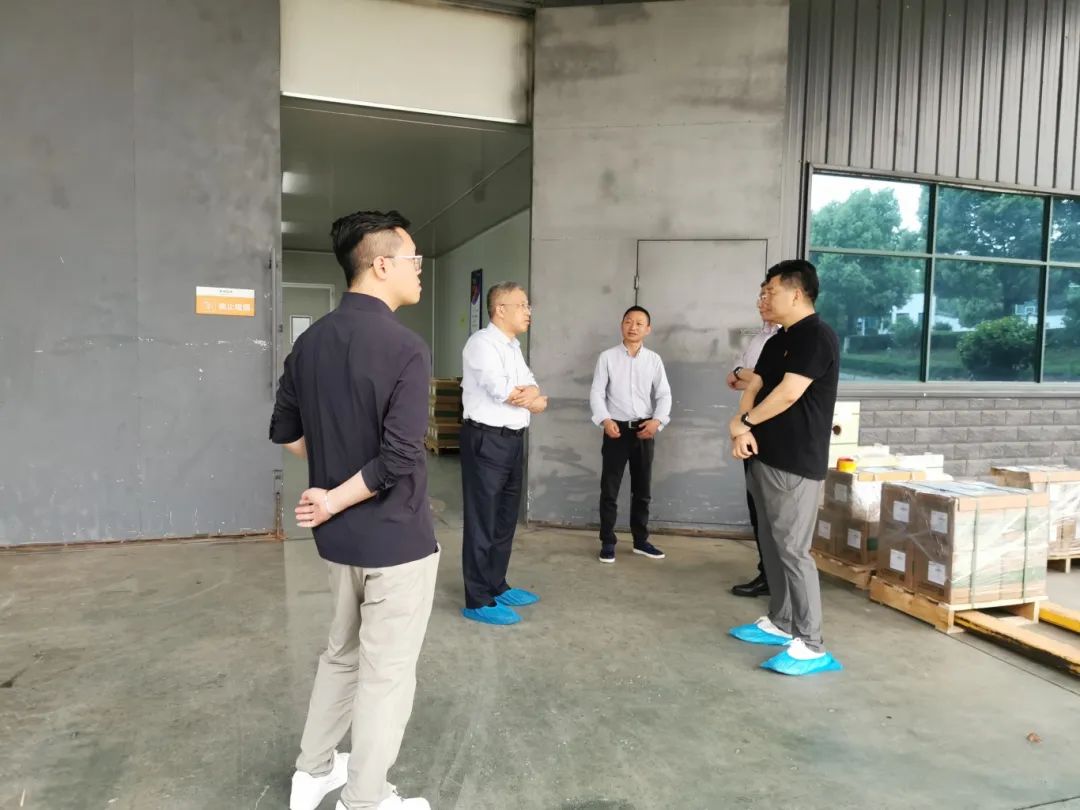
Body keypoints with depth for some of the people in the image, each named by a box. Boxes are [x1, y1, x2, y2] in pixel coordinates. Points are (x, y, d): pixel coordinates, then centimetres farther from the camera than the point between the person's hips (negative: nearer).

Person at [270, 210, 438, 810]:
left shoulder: (311, 341, 2)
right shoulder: (406, 348, -20)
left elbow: (285, 431, 11)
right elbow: (400, 459, -26)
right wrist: (335, 501, -13)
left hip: (338, 536, 7)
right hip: (396, 536, -7)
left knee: (344, 652, 25)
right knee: (387, 671, 9)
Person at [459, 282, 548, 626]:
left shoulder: (513, 347, 16)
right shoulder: (482, 343, -12)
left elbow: (532, 389, 9)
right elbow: (503, 393, -20)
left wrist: (529, 393, -14)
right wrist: (533, 399, -3)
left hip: (513, 439, 9)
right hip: (487, 440, -9)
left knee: (506, 518, 17)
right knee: (482, 520, -2)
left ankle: (497, 587, 30)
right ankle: (478, 601, 8)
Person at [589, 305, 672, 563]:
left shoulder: (654, 359, 5)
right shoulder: (608, 357, -1)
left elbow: (664, 394, 2)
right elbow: (597, 392, -4)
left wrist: (657, 420, -14)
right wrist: (605, 420, -18)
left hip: (644, 430, 2)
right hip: (616, 428, -2)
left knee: (642, 489, 13)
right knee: (609, 489, 3)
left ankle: (640, 540, 27)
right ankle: (607, 542, 14)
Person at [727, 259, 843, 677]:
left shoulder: (818, 337, -12)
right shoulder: (777, 341, 16)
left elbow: (788, 394, -20)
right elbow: (754, 387, 11)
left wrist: (743, 421, -7)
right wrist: (742, 431, -8)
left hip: (796, 462, -9)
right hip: (765, 456, 9)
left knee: (792, 549, -9)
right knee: (772, 544, 14)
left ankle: (811, 646, -2)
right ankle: (779, 623, 26)